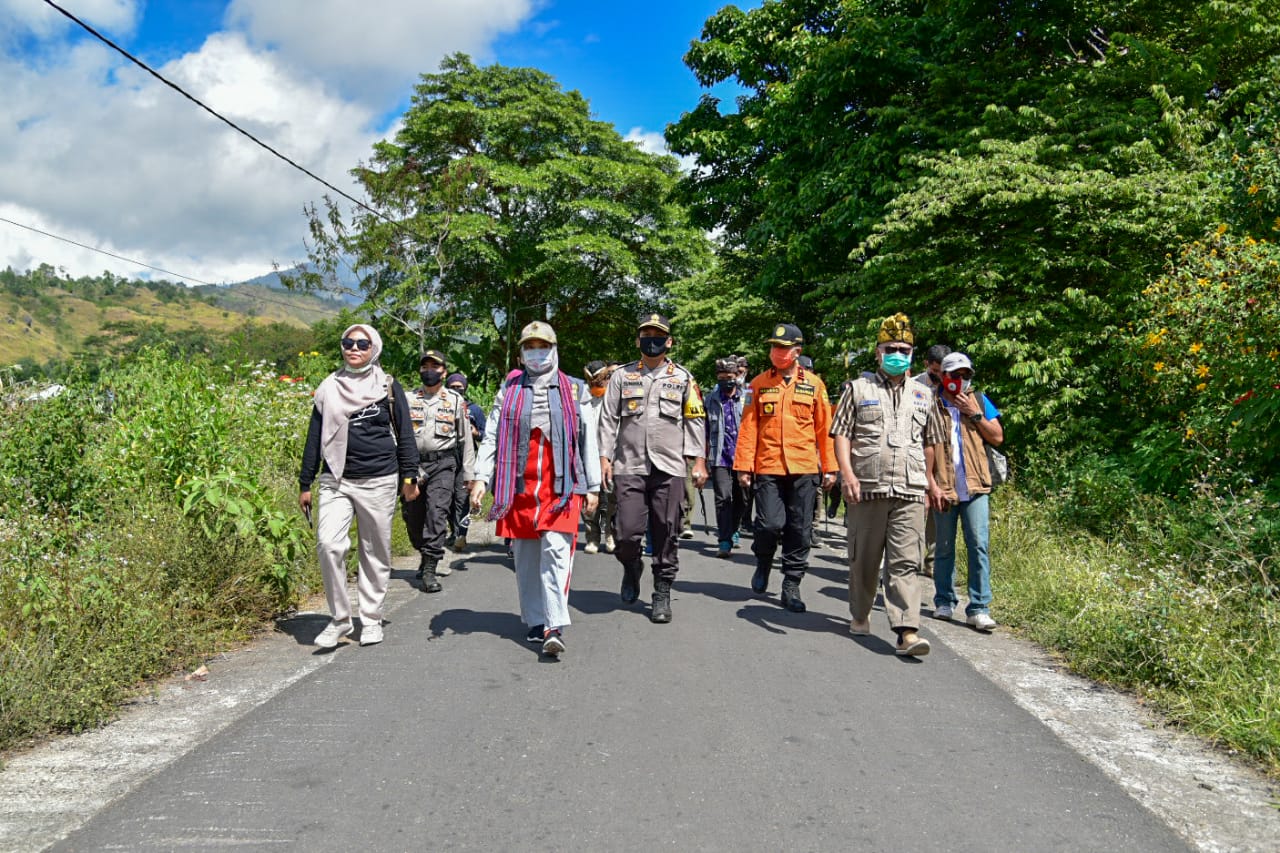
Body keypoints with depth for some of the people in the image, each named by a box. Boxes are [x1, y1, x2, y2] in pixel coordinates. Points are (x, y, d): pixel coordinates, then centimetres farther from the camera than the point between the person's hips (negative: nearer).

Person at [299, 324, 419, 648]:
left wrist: (409, 476, 2)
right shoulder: (329, 388, 10)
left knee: (376, 552, 6)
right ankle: (339, 619, -2)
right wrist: (305, 484, 11)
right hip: (336, 481, 1)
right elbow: (314, 438, 13)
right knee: (328, 544, -16)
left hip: (379, 481, -1)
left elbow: (405, 435, 7)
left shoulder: (388, 387, 5)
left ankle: (371, 620, 21)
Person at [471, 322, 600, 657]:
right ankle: (535, 621, 19)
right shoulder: (509, 389, 12)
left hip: (561, 486, -2)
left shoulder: (573, 390, 10)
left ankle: (556, 627, -14)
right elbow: (491, 437, 7)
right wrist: (481, 478, -4)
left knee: (556, 552, -13)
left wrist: (593, 487, 7)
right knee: (525, 557, 7)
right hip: (521, 487, 2)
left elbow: (587, 440, 10)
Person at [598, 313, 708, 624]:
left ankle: (662, 593, 15)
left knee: (666, 534, 2)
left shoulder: (683, 378, 10)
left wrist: (699, 461, 3)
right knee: (628, 532, -6)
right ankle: (632, 568, 26)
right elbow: (608, 419, 9)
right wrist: (605, 457, 1)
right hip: (629, 467, 0)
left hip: (669, 469, 0)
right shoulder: (622, 376, 10)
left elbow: (694, 421, 10)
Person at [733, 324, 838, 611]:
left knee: (800, 530, 4)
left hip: (804, 469, 1)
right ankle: (763, 564, 22)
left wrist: (829, 467, 6)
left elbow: (824, 428, 8)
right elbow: (748, 427, 2)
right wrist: (744, 466, -3)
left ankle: (791, 586, 18)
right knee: (770, 524, -9)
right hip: (767, 468, -1)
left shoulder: (813, 384, 6)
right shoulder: (759, 383, 5)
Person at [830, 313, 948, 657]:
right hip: (866, 490, -1)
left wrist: (930, 482, 25)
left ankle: (907, 631, -12)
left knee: (906, 563, -7)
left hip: (910, 492, 1)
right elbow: (842, 435, 1)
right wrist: (847, 473, -13)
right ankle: (860, 615, 29)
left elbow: (929, 443, 25)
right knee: (863, 559, 10)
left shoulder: (923, 395, 16)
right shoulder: (858, 389, 7)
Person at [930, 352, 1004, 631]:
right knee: (944, 548, 9)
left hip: (975, 486, 1)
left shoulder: (979, 401, 10)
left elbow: (998, 438, 8)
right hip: (943, 487, -1)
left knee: (979, 545, -6)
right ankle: (944, 602, 22)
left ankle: (979, 608, -3)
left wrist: (975, 414, -5)